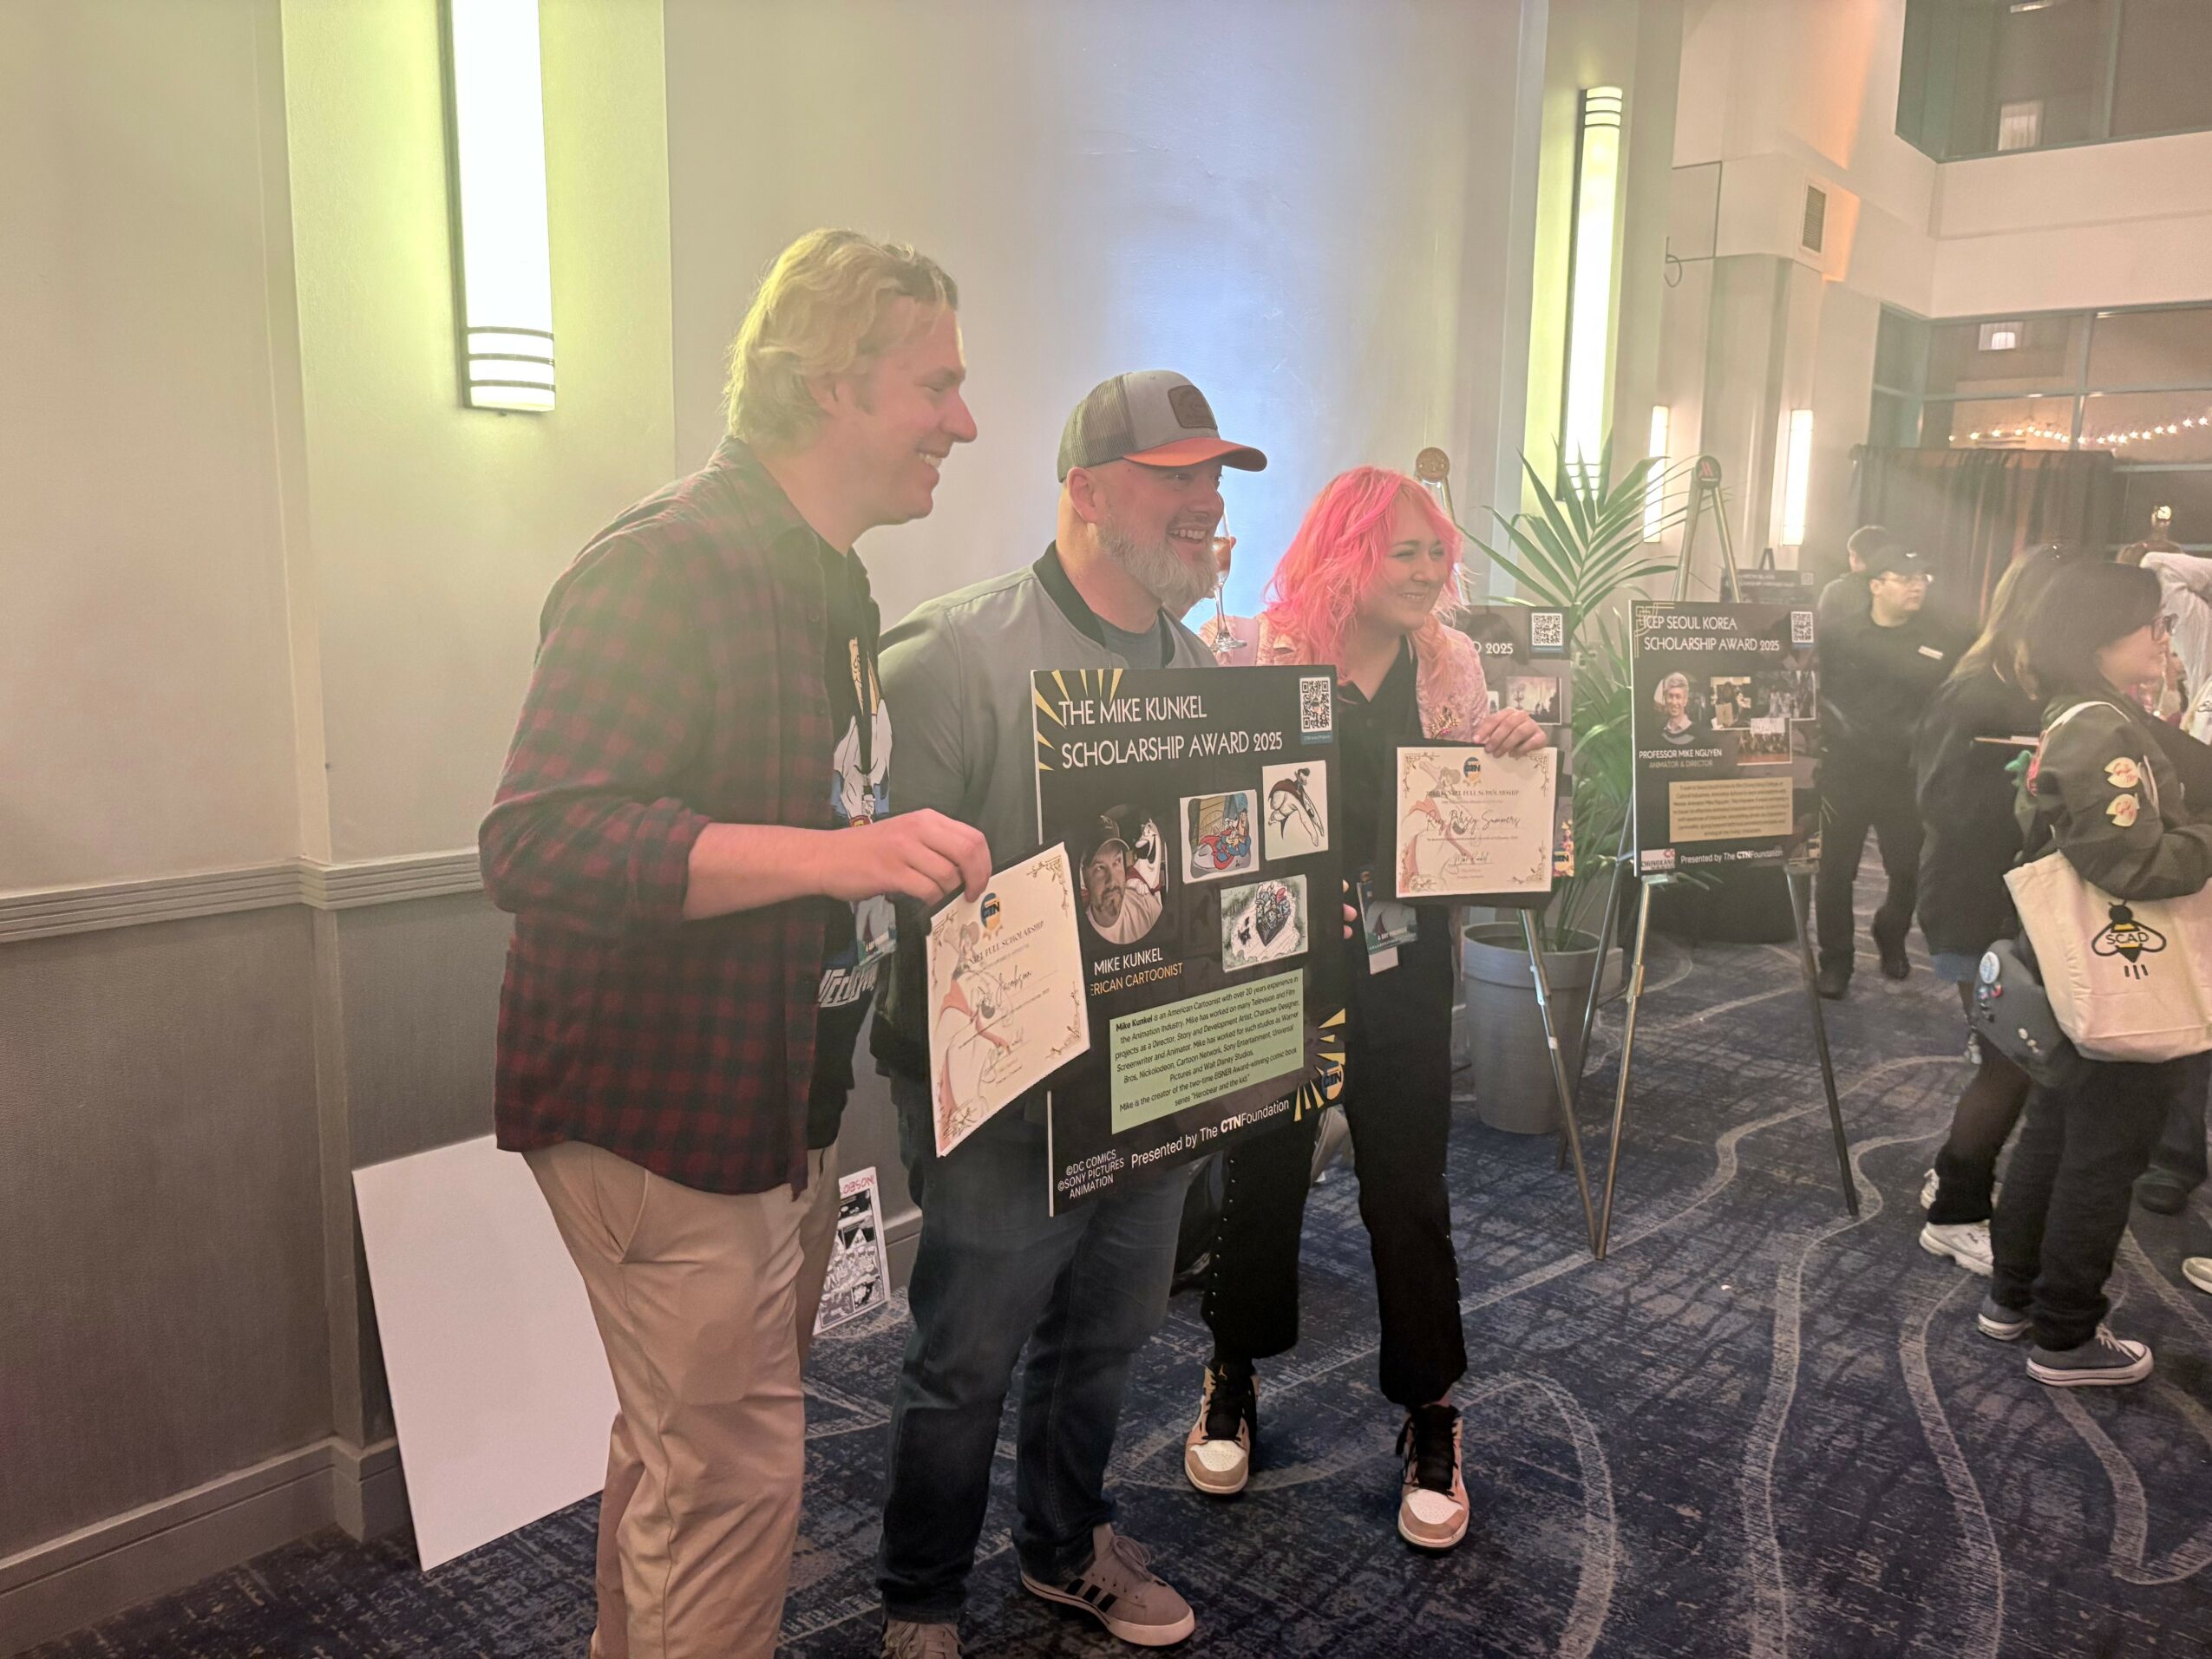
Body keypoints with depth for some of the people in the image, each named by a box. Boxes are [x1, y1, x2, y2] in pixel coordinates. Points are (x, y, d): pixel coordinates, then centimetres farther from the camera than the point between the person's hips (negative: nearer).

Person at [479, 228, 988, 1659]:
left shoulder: (827, 580, 13)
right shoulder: (671, 564, -20)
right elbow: (534, 843, -29)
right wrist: (833, 852, -37)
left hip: (781, 1098, 9)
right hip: (665, 1109, -9)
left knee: (685, 1454, 22)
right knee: (733, 1481, -1)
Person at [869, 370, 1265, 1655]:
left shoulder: (1204, 670, 8)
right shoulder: (957, 655, -17)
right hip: (1003, 1099, -7)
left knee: (1108, 1335, 23)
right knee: (968, 1365, 10)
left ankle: (1067, 1545, 48)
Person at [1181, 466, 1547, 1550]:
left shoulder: (1451, 661, 3)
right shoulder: (1269, 652, -7)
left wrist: (1515, 752, -9)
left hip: (1404, 960, 2)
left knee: (1408, 1181, 7)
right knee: (1265, 1167, 13)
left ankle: (1428, 1412, 25)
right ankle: (1234, 1376, 35)